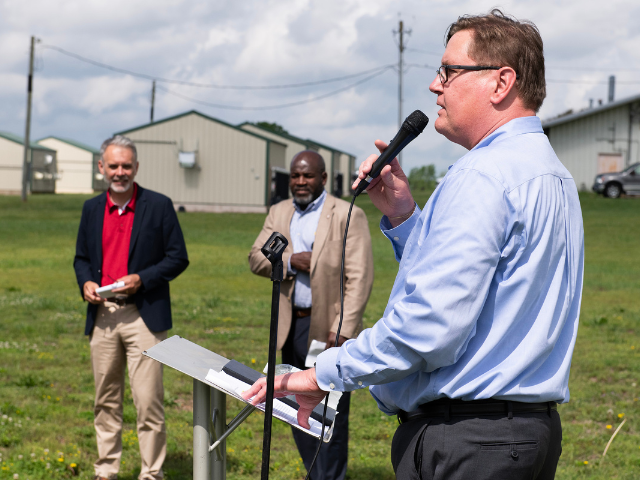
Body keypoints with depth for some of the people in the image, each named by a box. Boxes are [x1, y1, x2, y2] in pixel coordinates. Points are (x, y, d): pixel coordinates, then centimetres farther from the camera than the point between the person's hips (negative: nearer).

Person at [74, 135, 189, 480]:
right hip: (102, 314, 4)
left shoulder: (159, 206, -1)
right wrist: (85, 283, -2)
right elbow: (82, 257, 20)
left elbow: (178, 258, -1)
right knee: (106, 400, 11)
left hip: (143, 315, -4)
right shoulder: (92, 209, 12)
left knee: (148, 401, -6)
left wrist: (141, 279, -13)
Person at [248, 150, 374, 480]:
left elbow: (359, 278, -12)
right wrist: (291, 261, -14)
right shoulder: (279, 213, 13)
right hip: (292, 326, 6)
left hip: (328, 328, -6)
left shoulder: (348, 215, -6)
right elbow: (256, 257, 5)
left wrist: (343, 329, -19)